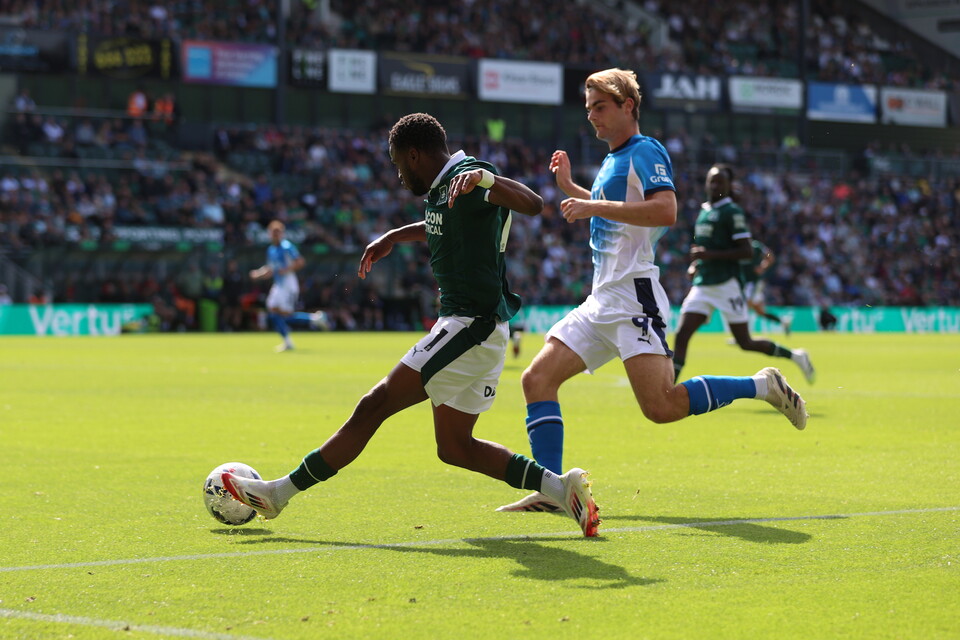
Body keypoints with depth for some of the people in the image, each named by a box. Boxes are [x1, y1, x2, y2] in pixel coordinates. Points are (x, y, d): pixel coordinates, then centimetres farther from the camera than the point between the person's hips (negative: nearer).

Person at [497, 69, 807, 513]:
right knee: (537, 379, -1)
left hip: (634, 297, -10)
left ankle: (762, 386, -3)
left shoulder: (645, 151, -7)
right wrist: (569, 187, 29)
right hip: (601, 302, 10)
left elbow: (665, 211, -24)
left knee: (661, 406, -20)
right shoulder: (612, 160, 22)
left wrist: (595, 207, -21)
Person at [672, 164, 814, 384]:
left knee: (745, 343, 0)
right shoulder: (704, 211, 16)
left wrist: (711, 255, -22)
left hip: (726, 285, -7)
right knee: (681, 336, -7)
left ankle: (795, 356, 19)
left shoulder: (732, 212, -9)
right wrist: (696, 263, 12)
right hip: (702, 285, 7)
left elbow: (747, 252, -15)